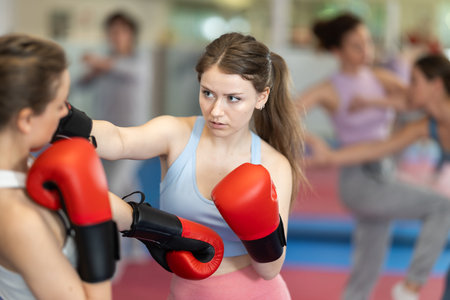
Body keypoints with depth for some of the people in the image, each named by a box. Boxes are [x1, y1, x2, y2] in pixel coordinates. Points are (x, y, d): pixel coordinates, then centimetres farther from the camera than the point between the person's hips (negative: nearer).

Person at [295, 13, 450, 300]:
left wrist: (373, 102, -20)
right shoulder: (329, 90, -8)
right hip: (359, 182, -6)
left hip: (382, 178, 6)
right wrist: (313, 140, -35)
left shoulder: (380, 78, 7)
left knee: (368, 272, 10)